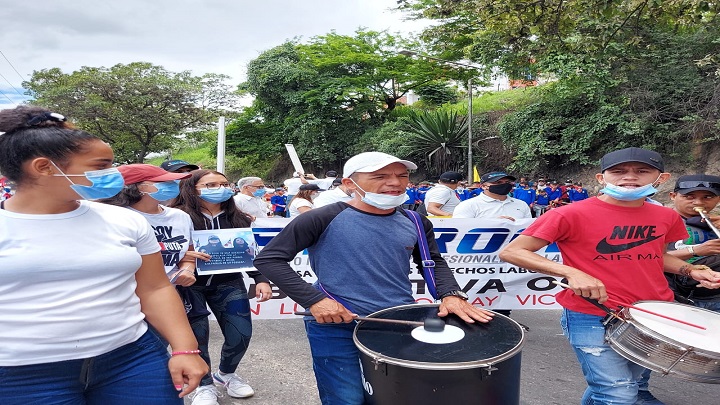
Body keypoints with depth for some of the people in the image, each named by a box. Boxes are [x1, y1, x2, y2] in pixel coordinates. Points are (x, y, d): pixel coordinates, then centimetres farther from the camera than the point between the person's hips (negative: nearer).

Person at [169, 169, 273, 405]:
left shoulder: (238, 219, 2)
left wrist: (261, 280, -5)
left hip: (228, 284, 4)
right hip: (191, 286, -3)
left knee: (241, 333, 2)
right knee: (197, 335, -2)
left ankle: (226, 373, 34)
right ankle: (205, 385, 26)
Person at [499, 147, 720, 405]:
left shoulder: (666, 217, 3)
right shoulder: (571, 215, -17)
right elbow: (511, 252, -18)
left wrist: (691, 271, 3)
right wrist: (572, 273, -27)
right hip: (592, 319, -6)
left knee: (631, 384, 22)